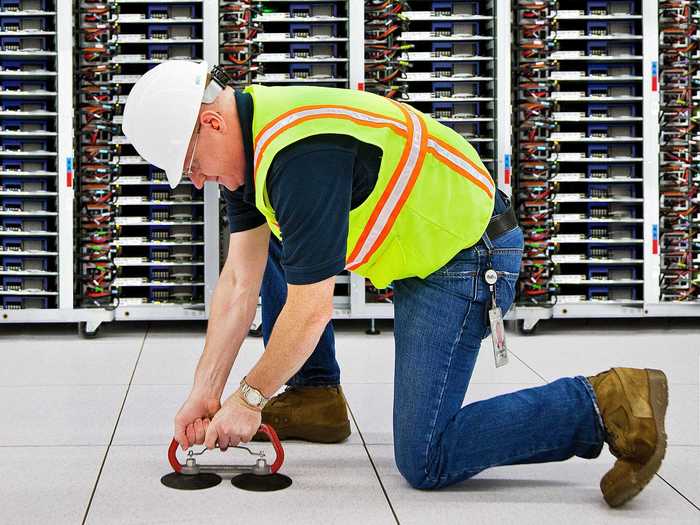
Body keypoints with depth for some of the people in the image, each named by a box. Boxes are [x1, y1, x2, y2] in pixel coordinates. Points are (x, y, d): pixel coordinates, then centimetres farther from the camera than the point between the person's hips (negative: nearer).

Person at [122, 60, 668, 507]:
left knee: (425, 462, -11)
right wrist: (205, 390, 2)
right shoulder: (251, 141, 3)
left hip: (466, 258, -10)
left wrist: (249, 399, -12)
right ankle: (314, 396, 19)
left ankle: (604, 404, -8)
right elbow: (240, 281, 5)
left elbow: (312, 308, -25)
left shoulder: (300, 154, -28)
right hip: (419, 240, 10)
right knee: (267, 242, 14)